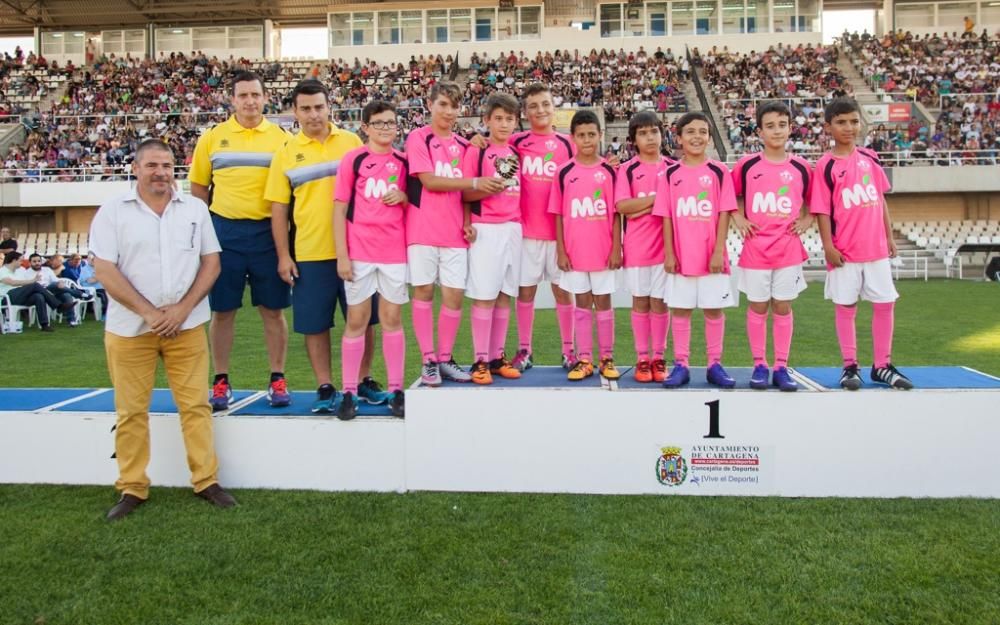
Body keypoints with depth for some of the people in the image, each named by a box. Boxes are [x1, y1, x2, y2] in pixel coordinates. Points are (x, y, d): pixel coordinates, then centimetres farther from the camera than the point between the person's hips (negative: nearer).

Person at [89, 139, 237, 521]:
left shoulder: (195, 209, 6)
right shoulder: (112, 212, 0)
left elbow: (211, 262, 4)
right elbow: (104, 270, -6)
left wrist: (182, 309, -8)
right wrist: (148, 312, -13)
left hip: (187, 325, 1)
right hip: (129, 327, -1)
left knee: (196, 405, 3)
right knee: (130, 411, 5)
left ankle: (206, 481, 12)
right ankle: (132, 489, 17)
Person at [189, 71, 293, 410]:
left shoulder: (281, 138, 4)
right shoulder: (212, 137, 6)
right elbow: (198, 188, 11)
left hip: (267, 232, 0)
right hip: (224, 231, 1)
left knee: (273, 309, 4)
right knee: (222, 309, 6)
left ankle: (278, 380, 16)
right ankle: (221, 382, 17)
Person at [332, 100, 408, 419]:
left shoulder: (403, 161, 9)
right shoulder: (353, 159, 1)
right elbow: (340, 209, -1)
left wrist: (403, 197, -6)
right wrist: (342, 255, -8)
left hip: (395, 251, 2)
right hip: (359, 252, -2)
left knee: (392, 319, 6)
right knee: (356, 320, 2)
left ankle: (396, 390, 13)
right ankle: (349, 393, 9)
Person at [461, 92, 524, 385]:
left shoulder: (516, 153, 13)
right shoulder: (476, 151, -2)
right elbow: (465, 193, -4)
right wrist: (488, 188, -20)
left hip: (513, 229, 5)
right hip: (486, 229, -5)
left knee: (505, 295, 8)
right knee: (484, 295, -5)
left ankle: (497, 356, 16)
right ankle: (480, 360, 2)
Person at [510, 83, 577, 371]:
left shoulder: (566, 144, 5)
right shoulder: (516, 142, 4)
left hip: (560, 229, 0)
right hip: (526, 228, 0)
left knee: (563, 289, 6)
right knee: (525, 289, 6)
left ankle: (568, 350, 15)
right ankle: (525, 350, 16)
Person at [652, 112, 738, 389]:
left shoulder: (719, 172, 1)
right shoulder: (670, 174, 3)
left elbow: (724, 215, -2)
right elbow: (666, 217, 3)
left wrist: (719, 251, -9)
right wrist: (669, 254, -3)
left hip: (712, 256, -1)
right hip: (681, 256, 1)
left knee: (714, 310, 5)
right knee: (680, 309, 5)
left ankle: (715, 365, 15)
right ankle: (681, 365, 13)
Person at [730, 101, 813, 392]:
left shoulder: (801, 167, 3)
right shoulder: (746, 165, -1)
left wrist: (807, 221, 1)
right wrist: (738, 220, -3)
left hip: (789, 250, 1)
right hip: (756, 249, -1)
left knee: (783, 307, 6)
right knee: (757, 306, 6)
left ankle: (781, 367, 14)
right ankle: (759, 365, 16)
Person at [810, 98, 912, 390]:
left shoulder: (870, 158, 7)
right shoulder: (826, 166, -6)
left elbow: (881, 199, 13)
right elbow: (822, 210, -8)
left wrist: (890, 236, 11)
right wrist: (828, 246, -14)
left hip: (876, 247, 4)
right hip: (845, 251, -4)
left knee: (886, 303, 7)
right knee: (846, 307, 4)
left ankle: (882, 366, 20)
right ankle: (850, 367, 16)